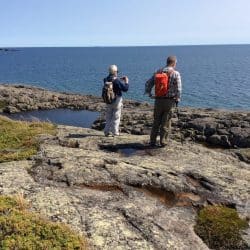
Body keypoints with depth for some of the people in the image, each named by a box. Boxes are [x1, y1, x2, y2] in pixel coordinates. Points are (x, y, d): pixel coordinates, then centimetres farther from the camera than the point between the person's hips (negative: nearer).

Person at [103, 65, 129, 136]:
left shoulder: (106, 80, -1)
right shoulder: (117, 80, -19)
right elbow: (125, 89, -15)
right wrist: (126, 82, 0)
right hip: (117, 101, -5)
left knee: (108, 117, 15)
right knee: (116, 117, 5)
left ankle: (107, 131, 17)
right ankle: (114, 132, 7)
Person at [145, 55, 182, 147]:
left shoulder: (158, 72, 8)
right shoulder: (175, 73, -5)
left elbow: (148, 83, 9)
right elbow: (178, 88, -13)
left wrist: (149, 93, 20)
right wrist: (177, 99, 1)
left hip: (158, 100, 4)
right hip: (169, 101, -3)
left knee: (156, 122, 12)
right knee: (166, 122, 6)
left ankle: (152, 141, 15)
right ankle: (163, 142, 10)